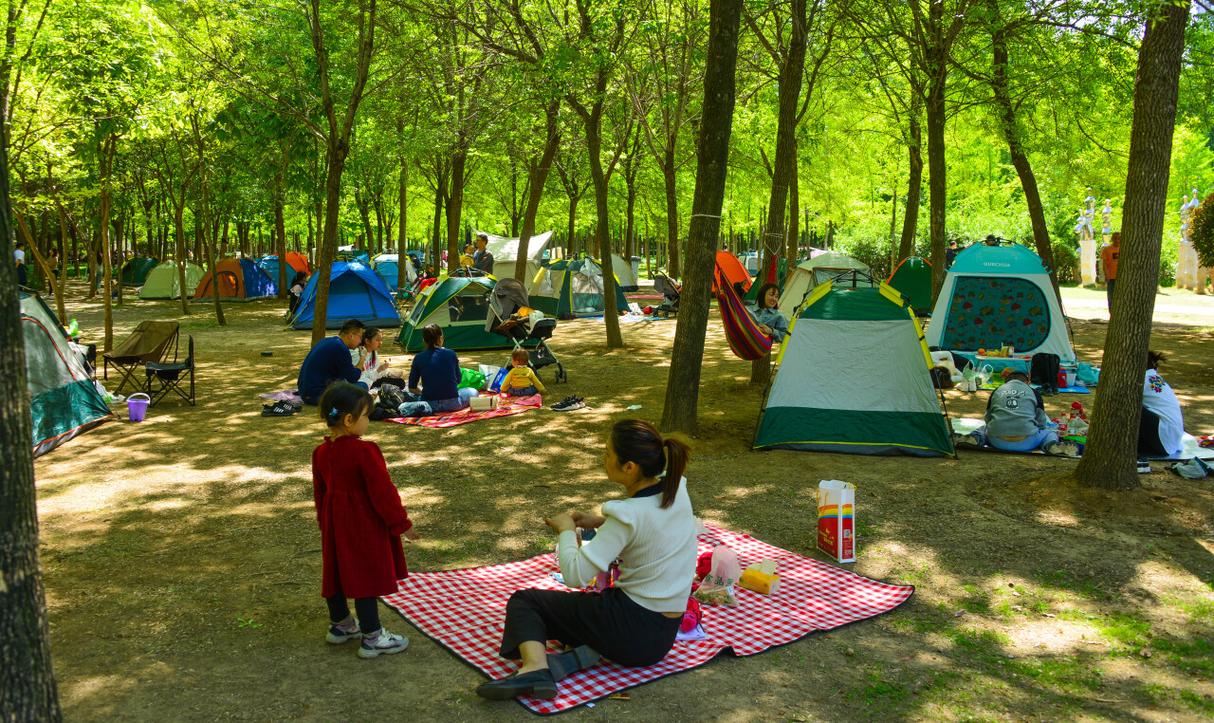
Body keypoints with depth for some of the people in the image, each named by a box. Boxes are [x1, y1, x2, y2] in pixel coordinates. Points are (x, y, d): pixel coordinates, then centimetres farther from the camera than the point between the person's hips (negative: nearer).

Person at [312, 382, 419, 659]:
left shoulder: (321, 452, 2)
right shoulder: (365, 452, -23)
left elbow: (320, 492, 12)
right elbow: (382, 491, -20)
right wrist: (402, 524, -10)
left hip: (335, 524, 8)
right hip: (365, 525, -8)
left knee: (337, 572, 19)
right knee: (367, 577, 0)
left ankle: (340, 624, 37)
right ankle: (372, 638, 8)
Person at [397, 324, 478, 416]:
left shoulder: (418, 358, 0)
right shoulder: (451, 354, 0)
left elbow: (412, 388, 5)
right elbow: (458, 380, 12)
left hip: (430, 402, 0)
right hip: (452, 404, 0)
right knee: (473, 392, 26)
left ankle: (423, 407, -6)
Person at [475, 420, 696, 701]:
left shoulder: (629, 516, -23)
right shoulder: (675, 486, -2)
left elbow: (575, 575, -23)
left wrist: (566, 529, -5)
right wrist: (601, 521, 9)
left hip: (633, 631, -8)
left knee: (523, 601, 4)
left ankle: (535, 666, -23)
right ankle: (588, 652, -3)